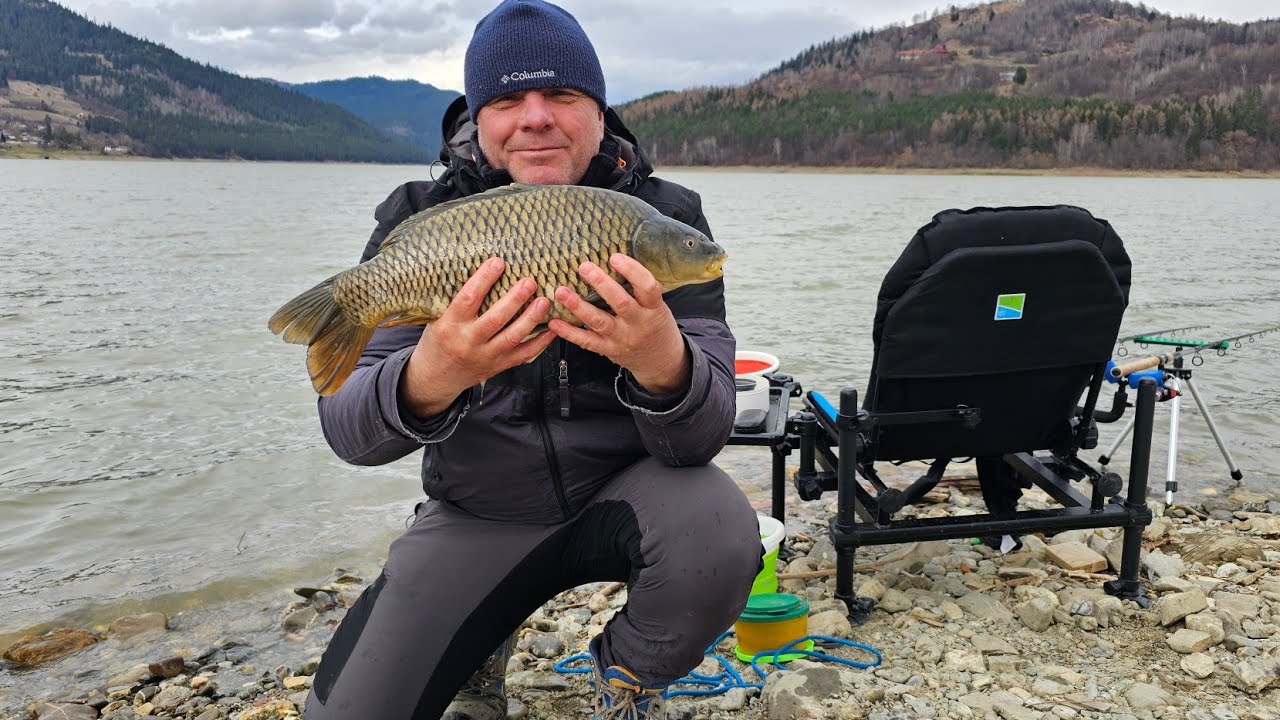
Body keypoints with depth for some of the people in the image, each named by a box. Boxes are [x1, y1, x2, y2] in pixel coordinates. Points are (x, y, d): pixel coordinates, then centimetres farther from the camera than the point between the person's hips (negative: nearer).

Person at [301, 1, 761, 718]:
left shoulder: (664, 217, -10)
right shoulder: (418, 223, -8)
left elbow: (702, 435, -19)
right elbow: (349, 431, -18)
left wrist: (663, 363, -44)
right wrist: (431, 379, -41)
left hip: (624, 492, 0)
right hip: (477, 516, 1)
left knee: (719, 535, -31)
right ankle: (482, 651, 24)